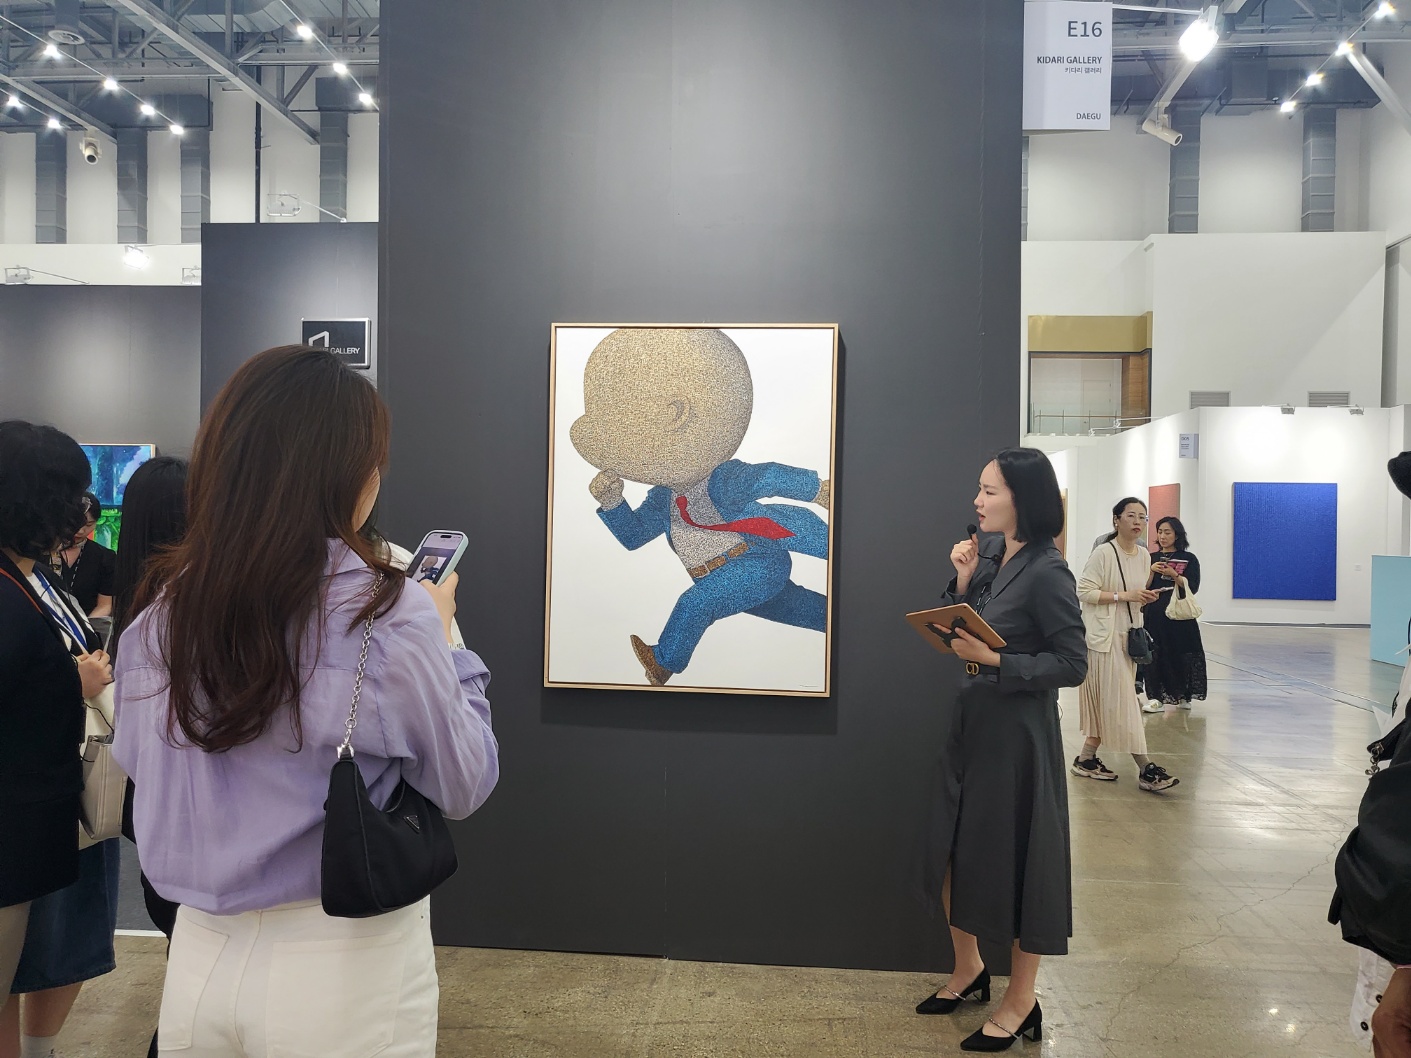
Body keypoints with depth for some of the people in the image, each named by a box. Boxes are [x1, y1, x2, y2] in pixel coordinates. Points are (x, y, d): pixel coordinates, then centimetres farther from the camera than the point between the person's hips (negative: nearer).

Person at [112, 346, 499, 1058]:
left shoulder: (160, 609, -7)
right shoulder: (387, 615, -21)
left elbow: (138, 760, 9)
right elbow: (463, 786, -9)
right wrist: (441, 640, 3)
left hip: (199, 954, 4)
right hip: (346, 963, -4)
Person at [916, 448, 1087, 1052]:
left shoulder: (1046, 572, -17)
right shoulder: (990, 553, 5)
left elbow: (1072, 665, -17)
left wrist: (993, 660, -21)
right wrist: (964, 582, -6)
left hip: (1017, 734, -8)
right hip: (970, 722, 8)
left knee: (1016, 861, 6)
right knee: (951, 851, 16)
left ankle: (1020, 1003, 25)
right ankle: (968, 969, 38)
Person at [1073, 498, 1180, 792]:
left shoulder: (1144, 555, 9)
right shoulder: (1103, 553, -13)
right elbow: (1084, 591, -17)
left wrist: (1144, 598, 0)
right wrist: (1123, 596, -20)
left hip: (1128, 634, 8)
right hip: (1104, 635, -8)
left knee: (1108, 702, 10)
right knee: (1121, 701, -6)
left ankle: (1087, 759, 19)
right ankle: (1145, 768, -4)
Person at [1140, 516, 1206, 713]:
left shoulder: (1189, 559, 5)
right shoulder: (1152, 558, 12)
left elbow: (1192, 587, -4)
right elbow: (1143, 587, 7)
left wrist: (1174, 575, -16)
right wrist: (1152, 571, -9)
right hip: (1154, 613, 2)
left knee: (1180, 653, 1)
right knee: (1155, 653, -3)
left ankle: (1183, 695, 16)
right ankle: (1157, 697, 0)